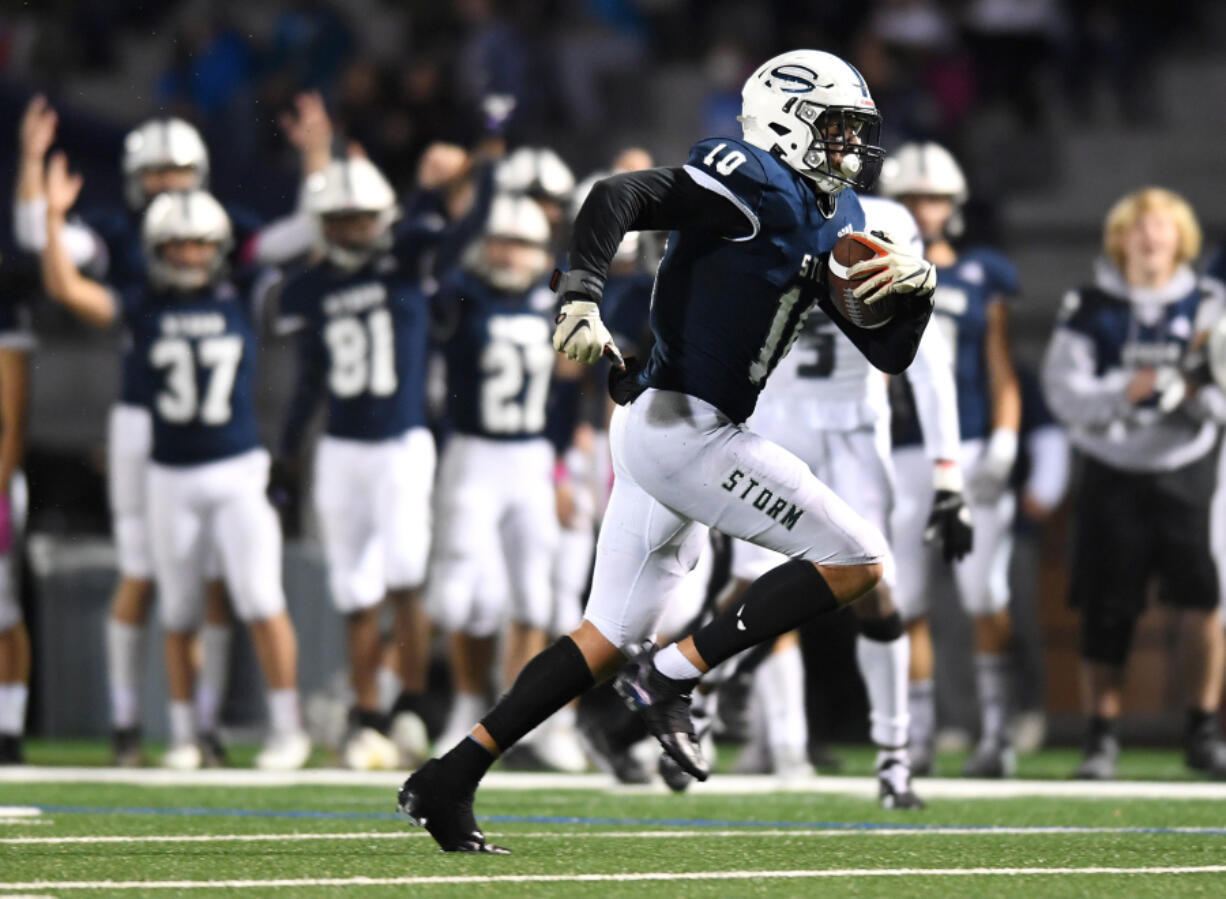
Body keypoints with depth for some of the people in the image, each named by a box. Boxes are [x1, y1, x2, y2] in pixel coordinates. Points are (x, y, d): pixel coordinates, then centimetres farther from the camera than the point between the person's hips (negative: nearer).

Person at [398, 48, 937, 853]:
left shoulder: (834, 221, 18)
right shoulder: (755, 186, -11)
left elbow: (889, 356, 18)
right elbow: (617, 199, -21)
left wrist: (915, 289, -1)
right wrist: (582, 298, -34)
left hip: (660, 431, 10)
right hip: (679, 423, -10)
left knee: (609, 639, 13)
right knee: (856, 559, -9)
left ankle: (449, 781, 11)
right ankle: (673, 679, -9)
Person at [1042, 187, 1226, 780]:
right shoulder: (1090, 309, 3)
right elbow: (1064, 392, -5)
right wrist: (1124, 392, -20)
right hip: (1112, 475, 0)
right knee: (1106, 614, 1)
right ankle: (1103, 736, 12)